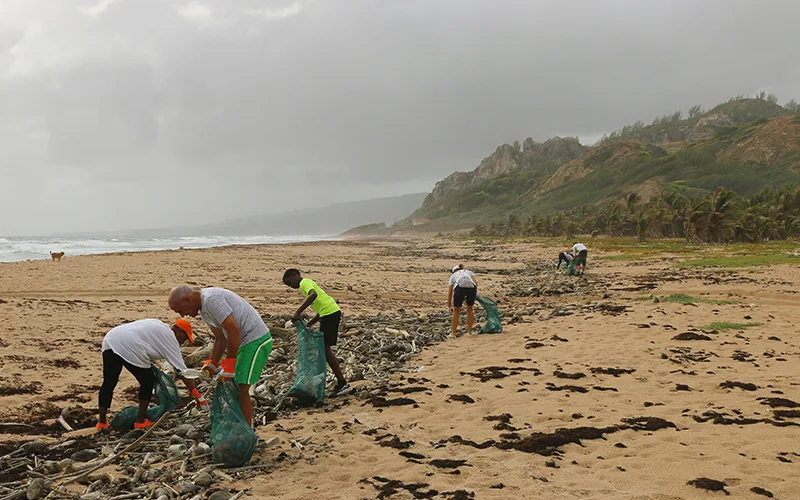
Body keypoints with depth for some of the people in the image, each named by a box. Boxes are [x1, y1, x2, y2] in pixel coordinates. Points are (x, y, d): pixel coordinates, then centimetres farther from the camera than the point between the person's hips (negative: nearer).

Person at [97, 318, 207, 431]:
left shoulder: (159, 326, 30)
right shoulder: (171, 339, 8)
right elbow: (182, 371, 5)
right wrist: (197, 395, 7)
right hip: (128, 346, -8)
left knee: (109, 382, 15)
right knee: (148, 381, 10)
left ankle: (102, 422, 22)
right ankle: (140, 421, 14)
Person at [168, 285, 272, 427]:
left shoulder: (211, 299, -19)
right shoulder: (203, 309, 14)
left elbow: (234, 330, -23)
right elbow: (220, 338, 18)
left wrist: (230, 361, -17)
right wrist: (211, 363, 8)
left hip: (257, 340, -10)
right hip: (245, 341, 10)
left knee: (242, 389, -10)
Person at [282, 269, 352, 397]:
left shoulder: (304, 282, -4)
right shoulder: (308, 283, 25)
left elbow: (313, 295, -28)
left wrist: (298, 312, -28)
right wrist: (307, 325, 20)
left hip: (329, 313, -10)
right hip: (331, 312, 10)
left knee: (325, 349, -6)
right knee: (324, 348, 15)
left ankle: (343, 383, -5)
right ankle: (340, 383, 18)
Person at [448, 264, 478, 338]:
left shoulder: (453, 275, 32)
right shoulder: (469, 271, 35)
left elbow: (450, 292, 30)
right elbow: (475, 282, 14)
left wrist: (449, 306, 38)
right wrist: (475, 293, 24)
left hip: (460, 288, -1)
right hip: (471, 287, 1)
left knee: (456, 311, 14)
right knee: (469, 309, 23)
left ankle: (453, 333, 12)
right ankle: (469, 331, 26)